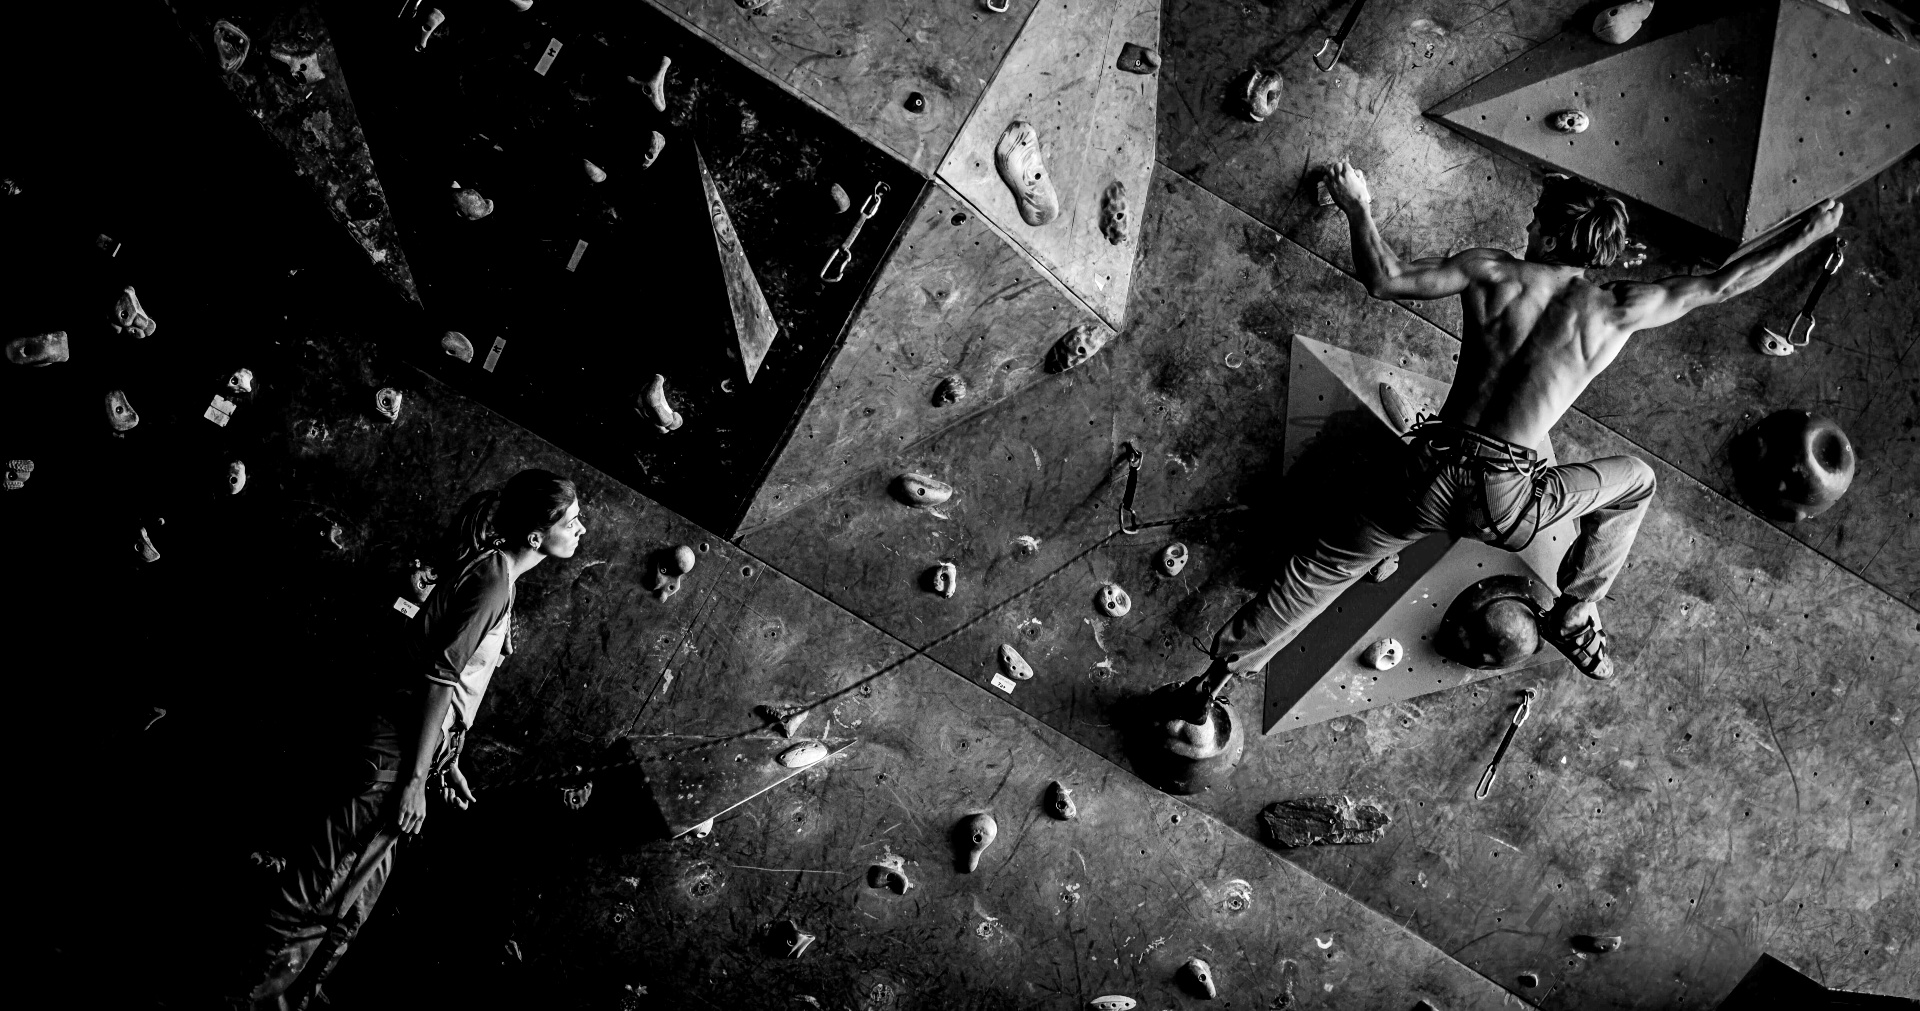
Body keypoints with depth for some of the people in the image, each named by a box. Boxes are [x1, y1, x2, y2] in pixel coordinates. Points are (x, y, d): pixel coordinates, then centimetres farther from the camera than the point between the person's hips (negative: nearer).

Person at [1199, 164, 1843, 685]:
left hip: (1433, 483, 1)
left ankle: (1225, 667, 23)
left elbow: (1383, 279, -1)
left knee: (1321, 569, 20)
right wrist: (1806, 234, 24)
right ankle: (1573, 617, 34)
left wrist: (1357, 207, 14)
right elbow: (1718, 286, 10)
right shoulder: (1616, 312, -1)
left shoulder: (1492, 271, 1)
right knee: (1636, 482, 26)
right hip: (1507, 505, -1)